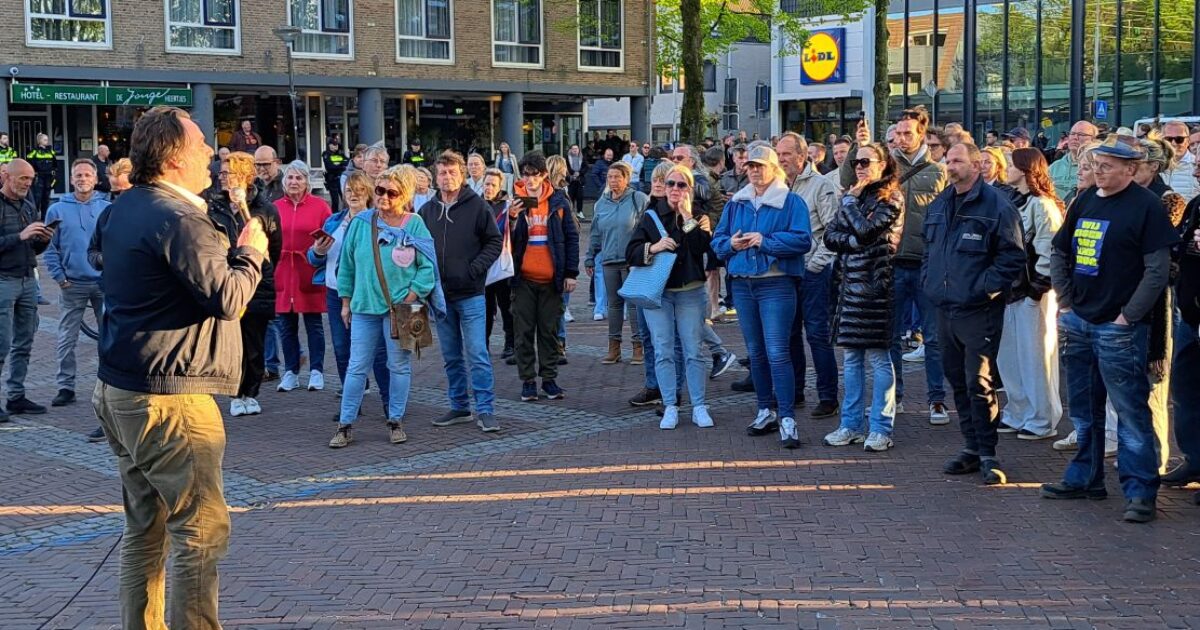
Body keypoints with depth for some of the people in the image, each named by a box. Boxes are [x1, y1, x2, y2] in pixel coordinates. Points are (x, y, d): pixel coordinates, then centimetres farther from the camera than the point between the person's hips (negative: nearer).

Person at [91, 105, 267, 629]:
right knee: (201, 530, -4)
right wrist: (250, 253, -2)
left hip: (119, 390, 10)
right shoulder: (178, 219, -18)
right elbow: (227, 298, -21)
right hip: (167, 399, -10)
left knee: (145, 527, 16)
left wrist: (230, 252, 14)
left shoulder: (121, 212, 12)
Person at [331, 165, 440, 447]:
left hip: (401, 308, -2)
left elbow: (427, 268, -4)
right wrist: (346, 303, 9)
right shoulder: (361, 222, 3)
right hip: (364, 307, 2)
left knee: (399, 366, 8)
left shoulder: (415, 225, -4)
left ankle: (395, 422, 21)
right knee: (357, 367, 3)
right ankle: (345, 425, 8)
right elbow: (347, 264, 10)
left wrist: (409, 300, -12)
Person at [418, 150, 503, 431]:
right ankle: (459, 407, 22)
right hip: (440, 294, 5)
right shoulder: (427, 211, 8)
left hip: (471, 294, -5)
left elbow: (495, 241, -1)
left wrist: (475, 268, -12)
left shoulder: (477, 206, -4)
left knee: (477, 354, -7)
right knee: (451, 357, 12)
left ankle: (486, 410, -3)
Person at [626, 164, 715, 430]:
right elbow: (631, 253, 0)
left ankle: (699, 407, 6)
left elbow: (703, 246, -12)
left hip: (690, 292, 0)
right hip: (657, 292, 1)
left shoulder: (698, 217, 7)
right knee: (663, 352, -1)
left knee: (694, 351, 0)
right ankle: (670, 408, 5)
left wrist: (687, 215, -12)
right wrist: (653, 247, -18)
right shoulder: (651, 216, 7)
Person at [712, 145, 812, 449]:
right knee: (755, 353, 13)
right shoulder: (735, 203, 14)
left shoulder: (791, 202, -3)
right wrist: (731, 243, -8)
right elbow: (718, 239, 14)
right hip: (742, 284, 6)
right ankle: (766, 411, 24)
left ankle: (787, 418, -9)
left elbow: (802, 240, -14)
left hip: (776, 285, -6)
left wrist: (765, 241, -18)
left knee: (777, 353, -12)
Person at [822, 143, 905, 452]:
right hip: (851, 284, 7)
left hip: (875, 284, -7)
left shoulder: (890, 198, -4)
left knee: (878, 357, -3)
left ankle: (880, 428, 3)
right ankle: (852, 425, 17)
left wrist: (850, 200, -4)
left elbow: (865, 229, -18)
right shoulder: (854, 197, 16)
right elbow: (830, 236, 7)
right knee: (852, 357, 10)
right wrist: (856, 242, -10)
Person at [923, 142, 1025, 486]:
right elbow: (928, 248, 26)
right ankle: (971, 448, 22)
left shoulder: (996, 206, -9)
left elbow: (1013, 256, -11)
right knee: (958, 382, 13)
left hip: (979, 312, -7)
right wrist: (929, 280, 12)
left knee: (979, 384, -7)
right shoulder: (939, 206, 14)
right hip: (944, 308, 7)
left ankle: (987, 454, 2)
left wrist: (984, 287, -15)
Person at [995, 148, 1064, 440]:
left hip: (1033, 293, -9)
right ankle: (1018, 415, 25)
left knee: (1035, 356, -2)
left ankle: (1042, 421, 8)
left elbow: (1049, 250, -18)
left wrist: (1038, 287, -18)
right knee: (1008, 356, 13)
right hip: (1012, 288, 9)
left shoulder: (1042, 205, -13)